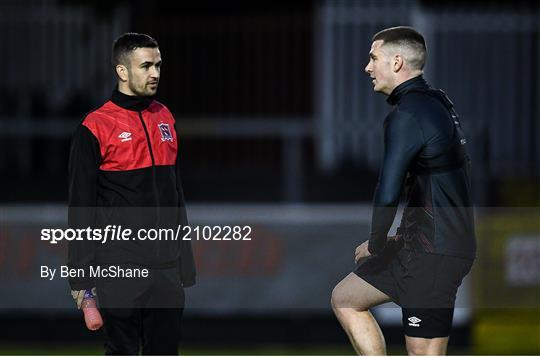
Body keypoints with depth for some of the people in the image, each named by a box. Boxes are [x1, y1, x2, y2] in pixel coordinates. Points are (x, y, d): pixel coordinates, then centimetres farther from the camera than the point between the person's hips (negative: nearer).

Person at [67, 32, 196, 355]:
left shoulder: (165, 119, 12)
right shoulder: (95, 128, -7)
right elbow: (81, 207, -6)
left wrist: (185, 258, 18)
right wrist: (81, 274, -9)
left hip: (167, 265, 6)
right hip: (120, 268, -6)